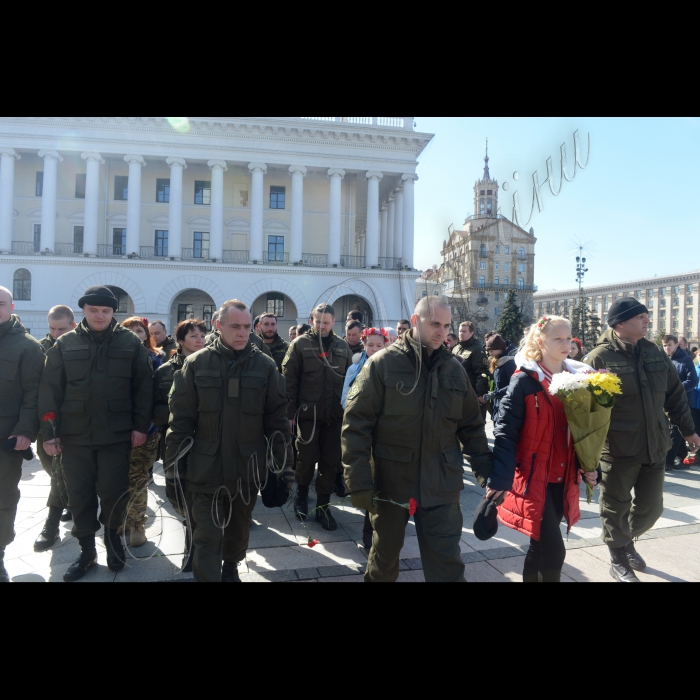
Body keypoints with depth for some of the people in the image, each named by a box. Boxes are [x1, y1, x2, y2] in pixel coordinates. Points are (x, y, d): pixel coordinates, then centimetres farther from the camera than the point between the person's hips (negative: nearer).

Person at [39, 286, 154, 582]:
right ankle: (86, 551, 27)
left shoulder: (130, 343, 0)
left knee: (114, 491, 5)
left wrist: (140, 426, -5)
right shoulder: (65, 344, 4)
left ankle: (112, 535, 34)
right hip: (74, 435, 2)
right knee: (79, 494, 9)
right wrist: (49, 432, -2)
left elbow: (143, 387, -1)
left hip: (116, 434, -1)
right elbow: (50, 389, 3)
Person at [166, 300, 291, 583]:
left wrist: (284, 464, -2)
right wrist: (173, 465, -3)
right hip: (206, 468, -1)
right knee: (207, 537, 3)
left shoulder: (265, 366, -3)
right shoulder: (196, 364, -5)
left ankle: (231, 566, 46)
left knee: (240, 527, 21)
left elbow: (277, 419, -1)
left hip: (249, 467, 2)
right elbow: (181, 419, -2)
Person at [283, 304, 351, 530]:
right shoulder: (301, 344, -2)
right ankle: (301, 495, 31)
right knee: (307, 459, 5)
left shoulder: (342, 347, 8)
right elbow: (289, 380, -5)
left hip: (335, 415, 3)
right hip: (308, 413, -3)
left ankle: (323, 506, 23)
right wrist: (290, 412, -9)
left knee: (330, 462, 8)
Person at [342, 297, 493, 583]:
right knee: (386, 552, 20)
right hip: (391, 479, -1)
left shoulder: (454, 368, 3)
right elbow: (356, 424, -12)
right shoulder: (383, 364, -10)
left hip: (441, 483, 2)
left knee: (447, 562, 5)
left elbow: (472, 426, 10)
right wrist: (359, 481, -16)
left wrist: (485, 472, 5)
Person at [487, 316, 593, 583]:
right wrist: (500, 480, -20)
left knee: (542, 546, 16)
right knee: (553, 550, -5)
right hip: (533, 479, -5)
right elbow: (506, 433, -14)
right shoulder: (524, 381, -12)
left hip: (563, 480, 5)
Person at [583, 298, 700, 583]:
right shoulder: (599, 358, -14)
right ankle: (619, 562, 29)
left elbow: (675, 394, 17)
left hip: (655, 448, 6)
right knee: (616, 508, 8)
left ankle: (626, 541, 44)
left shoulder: (654, 352, 6)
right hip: (618, 450, -6)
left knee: (651, 507, 16)